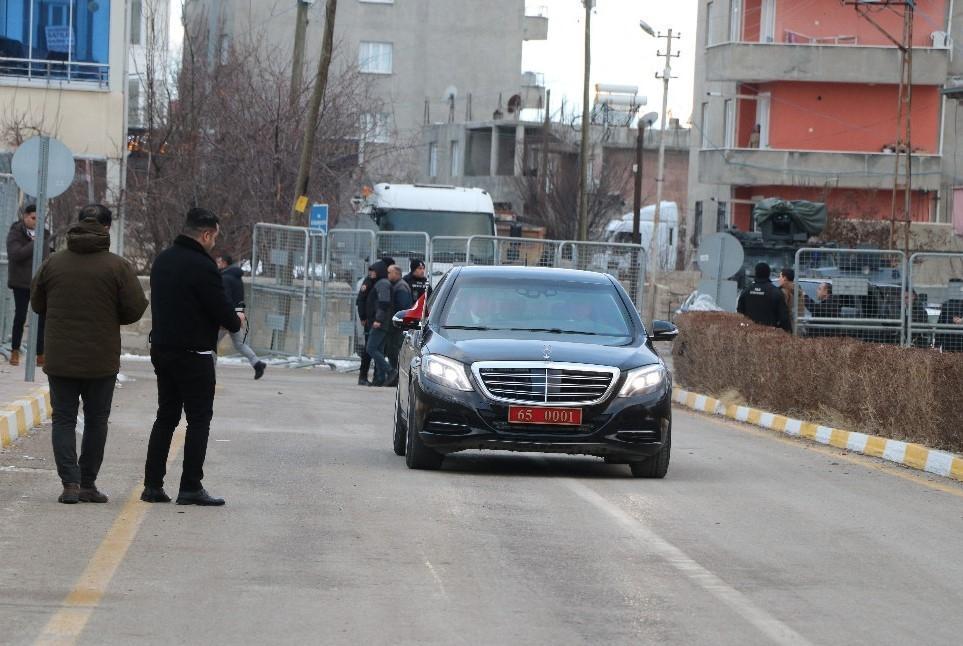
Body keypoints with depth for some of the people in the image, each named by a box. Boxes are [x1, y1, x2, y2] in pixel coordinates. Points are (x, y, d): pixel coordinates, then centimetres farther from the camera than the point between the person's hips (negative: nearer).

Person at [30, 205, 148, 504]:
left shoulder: (53, 263, -1)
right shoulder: (117, 267, -9)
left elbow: (37, 305, 8)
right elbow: (136, 308, -9)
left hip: (60, 357, 1)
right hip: (101, 360, -1)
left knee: (64, 419, 6)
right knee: (96, 421, 11)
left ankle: (70, 483, -8)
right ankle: (88, 484, 13)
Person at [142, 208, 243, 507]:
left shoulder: (162, 260, 10)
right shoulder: (202, 266, -18)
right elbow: (222, 311, -17)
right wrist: (236, 321, 7)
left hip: (161, 348, 8)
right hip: (194, 354, -8)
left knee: (166, 416, 13)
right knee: (199, 419, 0)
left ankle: (152, 484, 11)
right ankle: (191, 487, -2)